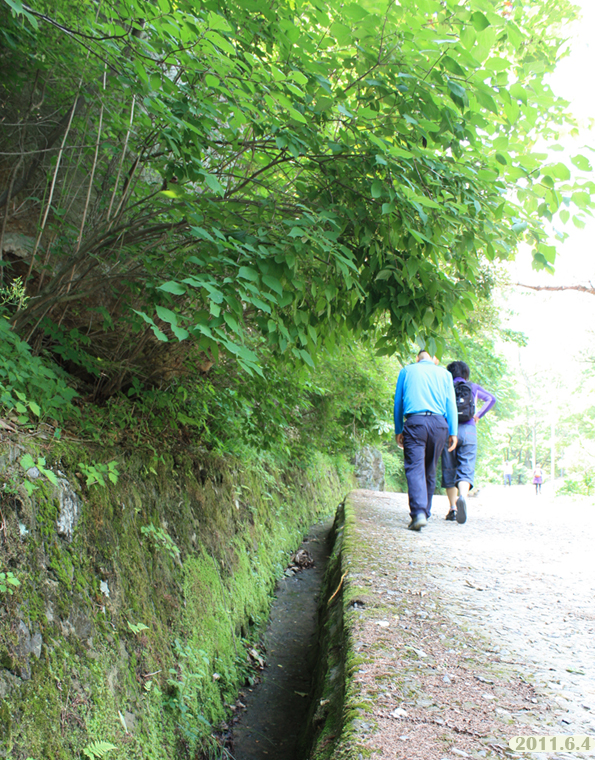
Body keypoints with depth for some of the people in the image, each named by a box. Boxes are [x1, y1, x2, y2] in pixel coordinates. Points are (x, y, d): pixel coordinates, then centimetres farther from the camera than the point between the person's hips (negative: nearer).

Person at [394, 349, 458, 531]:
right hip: (439, 423, 2)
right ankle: (425, 512, 19)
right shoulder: (444, 373, 17)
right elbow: (451, 404, 9)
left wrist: (398, 430, 17)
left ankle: (419, 512, -26)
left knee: (415, 468, -9)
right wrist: (453, 432, 7)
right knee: (430, 471, 13)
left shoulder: (407, 371, 15)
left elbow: (398, 402, 13)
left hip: (415, 422, -2)